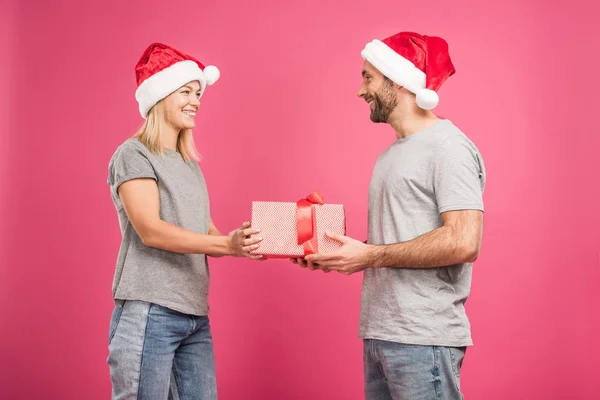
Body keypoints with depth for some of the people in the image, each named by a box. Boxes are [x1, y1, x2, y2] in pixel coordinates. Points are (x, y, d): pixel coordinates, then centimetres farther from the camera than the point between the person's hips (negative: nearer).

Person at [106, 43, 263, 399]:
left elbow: (207, 235, 12)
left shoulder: (191, 165, 20)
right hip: (147, 314, -7)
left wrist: (246, 243, -8)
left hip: (196, 317, 7)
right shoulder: (133, 155, -3)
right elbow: (150, 230, -16)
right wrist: (228, 244, -24)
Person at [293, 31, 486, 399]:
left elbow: (464, 242, -20)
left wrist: (371, 256, -15)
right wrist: (336, 255, 4)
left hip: (422, 340, -8)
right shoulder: (392, 155, 17)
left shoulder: (448, 146, -10)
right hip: (378, 336, 8)